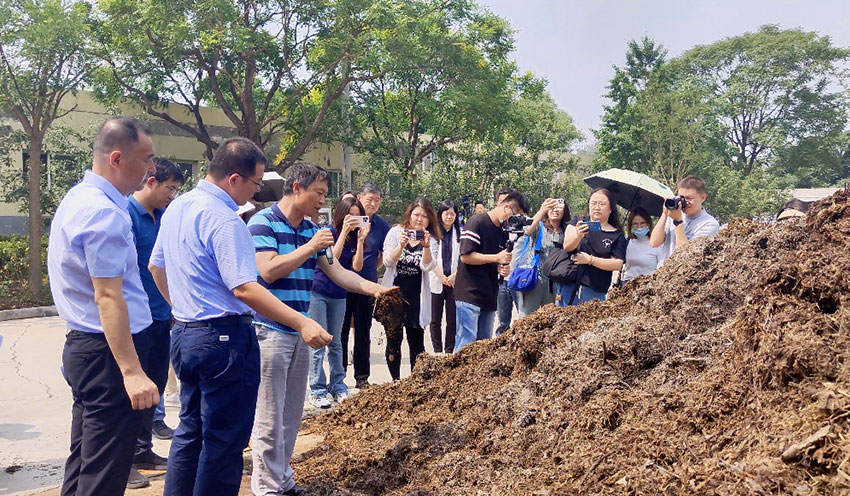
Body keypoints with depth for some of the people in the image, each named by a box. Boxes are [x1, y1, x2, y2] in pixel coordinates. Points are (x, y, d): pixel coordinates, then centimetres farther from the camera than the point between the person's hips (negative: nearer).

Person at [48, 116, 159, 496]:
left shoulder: (77, 198, 12)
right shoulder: (105, 213, -20)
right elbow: (108, 297, -25)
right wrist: (132, 371, -26)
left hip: (82, 346, 10)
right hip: (108, 351, -10)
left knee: (84, 459, 19)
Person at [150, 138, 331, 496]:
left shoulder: (176, 208, 9)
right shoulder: (223, 218, -20)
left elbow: (156, 267, 20)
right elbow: (244, 289, -26)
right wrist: (302, 324, -27)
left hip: (183, 333, 9)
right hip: (224, 339, -9)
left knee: (189, 432, 19)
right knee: (224, 441, 3)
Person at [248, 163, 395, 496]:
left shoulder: (311, 229, 11)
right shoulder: (263, 223, -10)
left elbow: (336, 272, 13)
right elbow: (268, 271, -20)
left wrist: (374, 288, 2)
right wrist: (310, 247, -17)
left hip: (299, 331, 7)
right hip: (270, 330, -7)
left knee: (292, 414, 14)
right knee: (270, 415, -1)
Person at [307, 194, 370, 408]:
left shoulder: (355, 237, 4)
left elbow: (357, 267, -6)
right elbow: (331, 259, -23)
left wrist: (361, 239, -14)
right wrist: (344, 232, -25)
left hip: (339, 295, 5)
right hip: (318, 292, -5)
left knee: (335, 342, 13)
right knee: (318, 342, -3)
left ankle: (338, 388, 20)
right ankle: (317, 391, 3)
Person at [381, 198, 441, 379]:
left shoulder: (431, 240, 2)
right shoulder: (396, 232, 0)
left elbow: (427, 266, -11)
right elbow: (387, 261, -9)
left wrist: (426, 246, -27)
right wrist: (401, 245, -25)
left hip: (416, 297, 1)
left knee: (417, 342, 4)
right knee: (393, 340, 5)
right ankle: (395, 381, 19)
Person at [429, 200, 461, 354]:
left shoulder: (460, 233, 7)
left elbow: (463, 258, 4)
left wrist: (454, 275, -7)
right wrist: (441, 276, -8)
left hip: (454, 282, 1)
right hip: (436, 282, -1)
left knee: (452, 320, 2)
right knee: (435, 320, 3)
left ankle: (449, 352, 10)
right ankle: (437, 351, 11)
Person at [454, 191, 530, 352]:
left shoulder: (504, 231, 15)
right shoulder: (477, 222, -10)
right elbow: (466, 256, -16)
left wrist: (504, 269, -1)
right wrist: (497, 258, -15)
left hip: (489, 295, 8)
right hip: (470, 294, -8)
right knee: (467, 341, -8)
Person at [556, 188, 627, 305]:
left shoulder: (617, 236, 7)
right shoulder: (577, 223, 9)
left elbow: (617, 264, -2)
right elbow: (567, 246, -7)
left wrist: (590, 260, -11)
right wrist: (578, 235, -29)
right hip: (568, 286, 1)